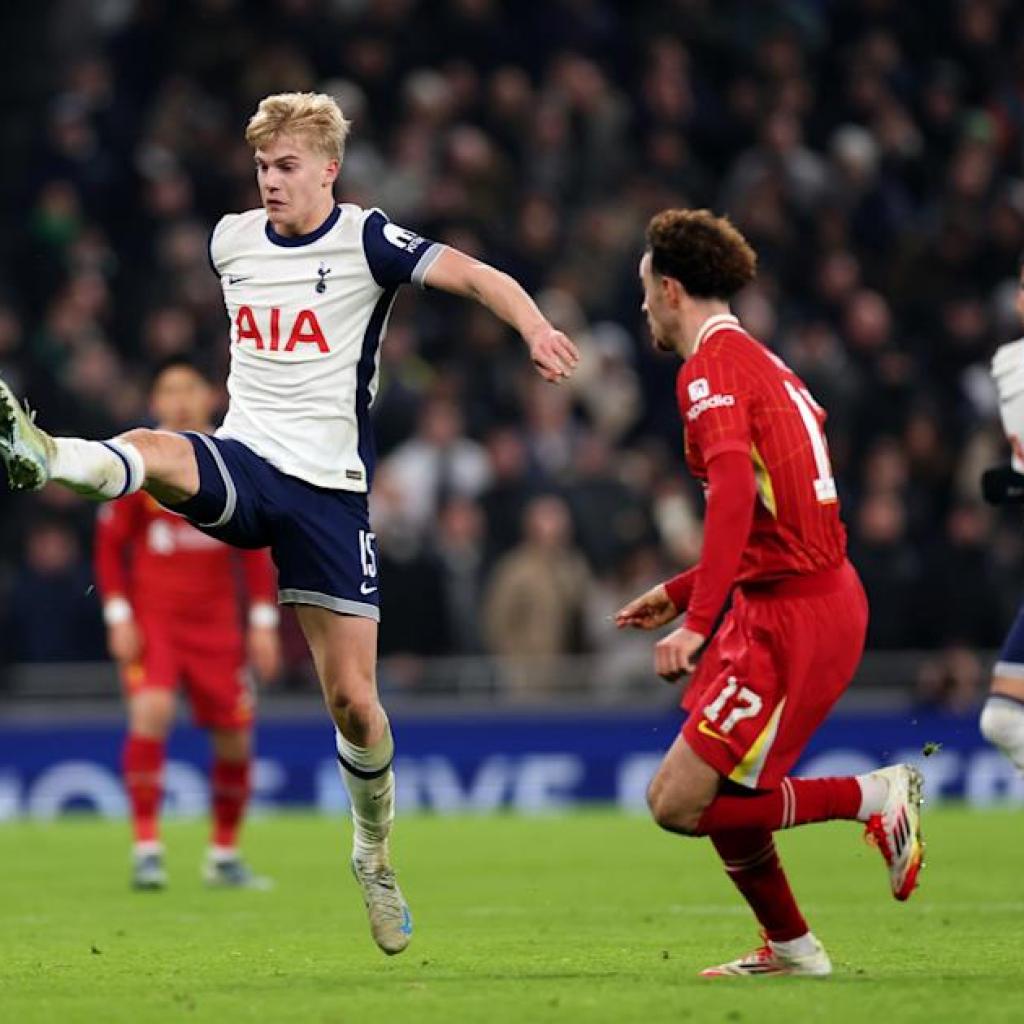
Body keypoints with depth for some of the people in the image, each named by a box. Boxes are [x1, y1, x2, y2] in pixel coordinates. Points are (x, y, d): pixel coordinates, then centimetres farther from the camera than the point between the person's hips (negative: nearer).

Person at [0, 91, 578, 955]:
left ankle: (375, 853, 19)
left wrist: (535, 327, -38)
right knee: (152, 451, -34)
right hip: (243, 463, 3)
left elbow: (474, 275, -19)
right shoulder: (230, 240, 9)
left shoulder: (365, 240, -6)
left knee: (352, 698, -2)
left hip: (329, 488, -3)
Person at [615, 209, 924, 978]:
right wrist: (681, 592, 27)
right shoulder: (760, 361, 19)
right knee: (718, 789, 18)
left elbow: (736, 492, -26)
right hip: (817, 592, 10)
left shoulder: (712, 366, -11)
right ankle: (790, 947, 25)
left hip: (793, 612, -10)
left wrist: (698, 621, -30)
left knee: (678, 803, -10)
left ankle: (875, 796, -7)